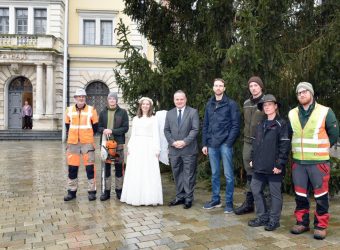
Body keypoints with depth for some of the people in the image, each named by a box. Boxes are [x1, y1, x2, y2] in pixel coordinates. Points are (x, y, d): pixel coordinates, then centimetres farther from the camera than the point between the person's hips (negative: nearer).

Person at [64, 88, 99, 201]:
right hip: (73, 143, 3)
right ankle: (72, 191, 19)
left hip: (87, 142, -2)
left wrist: (88, 135, 10)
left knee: (90, 166, -1)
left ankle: (92, 191, 10)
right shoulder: (69, 110, 7)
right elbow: (67, 125, 18)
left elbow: (95, 126, 6)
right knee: (72, 167, 8)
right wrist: (72, 136, 14)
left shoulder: (91, 110, -1)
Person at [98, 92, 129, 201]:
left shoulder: (123, 112, 4)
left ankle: (119, 190, 16)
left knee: (119, 167, 4)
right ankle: (106, 191, 14)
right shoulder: (103, 112, 12)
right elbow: (99, 127, 11)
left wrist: (112, 131, -13)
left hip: (118, 143, -2)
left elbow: (125, 128, -3)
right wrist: (104, 130, -12)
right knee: (106, 166, 6)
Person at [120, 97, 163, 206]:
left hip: (148, 147, -3)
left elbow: (156, 135, 1)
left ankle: (149, 197, 3)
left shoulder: (153, 119, 5)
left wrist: (157, 149, -7)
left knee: (149, 172, -4)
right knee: (135, 173, 2)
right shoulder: (135, 119, 14)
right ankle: (135, 197, 9)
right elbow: (132, 134, 14)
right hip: (136, 147, 3)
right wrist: (129, 147, 5)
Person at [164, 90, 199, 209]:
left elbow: (195, 129, -7)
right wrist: (172, 142, -7)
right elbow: (166, 130, 9)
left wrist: (185, 142, -16)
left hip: (189, 150, -4)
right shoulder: (169, 113, 12)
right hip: (174, 150, 4)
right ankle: (180, 197, 21)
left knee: (189, 175, 2)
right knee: (177, 174, 10)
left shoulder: (193, 112, 0)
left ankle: (188, 198, 12)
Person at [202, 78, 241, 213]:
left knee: (228, 174, 1)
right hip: (212, 144, 5)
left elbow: (235, 125, -6)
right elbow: (205, 125, 14)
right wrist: (204, 143, 8)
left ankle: (229, 202, 11)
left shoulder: (231, 104, -1)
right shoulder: (209, 104, 13)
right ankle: (215, 200, 24)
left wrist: (229, 142, -13)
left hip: (225, 144, -5)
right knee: (214, 174, 13)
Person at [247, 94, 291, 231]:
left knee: (275, 193, 5)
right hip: (260, 166, 7)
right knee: (256, 190, 10)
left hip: (273, 167, -7)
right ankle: (262, 217, 24)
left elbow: (285, 146, -11)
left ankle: (274, 220, 17)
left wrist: (280, 164, -16)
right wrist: (252, 159, 12)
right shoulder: (260, 124, 15)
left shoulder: (282, 124, -5)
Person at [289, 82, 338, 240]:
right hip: (298, 161, 4)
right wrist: (298, 149, 12)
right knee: (300, 194, 11)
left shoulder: (325, 112, -5)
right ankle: (302, 222, 25)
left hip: (318, 161, -4)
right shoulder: (292, 114, 6)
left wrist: (321, 149, 6)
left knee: (320, 195, 2)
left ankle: (321, 226, 16)